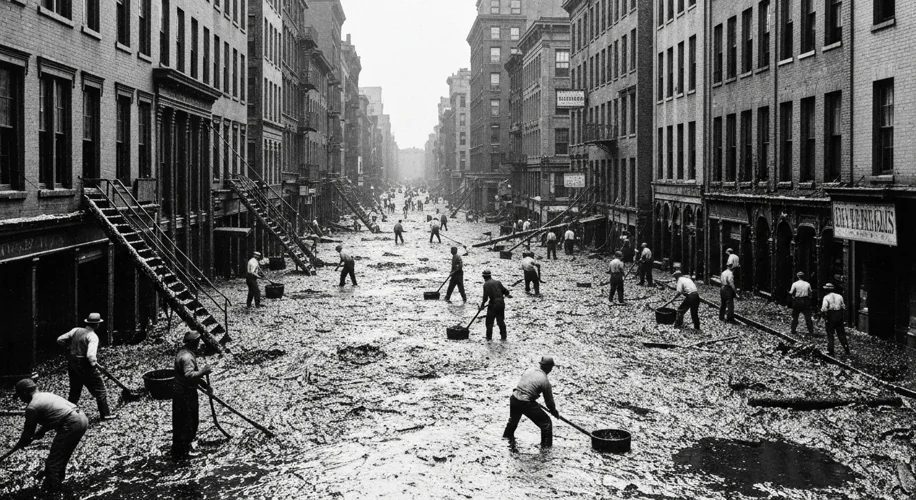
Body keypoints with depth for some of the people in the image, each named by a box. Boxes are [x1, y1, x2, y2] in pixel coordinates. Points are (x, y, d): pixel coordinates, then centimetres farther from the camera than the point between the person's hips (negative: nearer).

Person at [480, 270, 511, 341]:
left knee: (489, 321, 8)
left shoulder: (486, 284, -6)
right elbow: (505, 291, 12)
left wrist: (482, 304, 0)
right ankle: (503, 336, 17)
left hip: (493, 304, -5)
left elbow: (485, 296, -14)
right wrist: (507, 294, 35)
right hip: (501, 303, 5)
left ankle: (489, 337, 10)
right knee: (501, 321, 15)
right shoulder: (497, 282, 9)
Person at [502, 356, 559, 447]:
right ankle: (546, 445, 12)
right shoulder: (545, 381, -12)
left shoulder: (530, 369, 5)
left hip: (514, 399, 7)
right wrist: (554, 412, 15)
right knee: (546, 422, 7)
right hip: (526, 404, -7)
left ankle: (508, 434, 59)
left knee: (514, 418, 36)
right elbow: (549, 400, -3)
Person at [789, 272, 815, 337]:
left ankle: (793, 331, 17)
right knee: (808, 317, 1)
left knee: (795, 317, 14)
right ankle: (811, 332, -2)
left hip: (797, 301, -1)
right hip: (806, 301, 1)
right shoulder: (807, 284, 0)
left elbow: (791, 293, -8)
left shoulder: (795, 284, -6)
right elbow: (810, 293, 4)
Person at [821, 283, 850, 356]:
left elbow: (824, 309, -17)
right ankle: (847, 351, 13)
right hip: (839, 317, 4)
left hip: (830, 317, -4)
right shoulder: (839, 296, 6)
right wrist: (842, 315, 15)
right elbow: (844, 307, 6)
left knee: (830, 335, 5)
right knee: (841, 334, 11)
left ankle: (830, 352, 5)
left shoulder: (826, 297, -9)